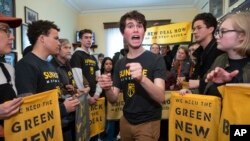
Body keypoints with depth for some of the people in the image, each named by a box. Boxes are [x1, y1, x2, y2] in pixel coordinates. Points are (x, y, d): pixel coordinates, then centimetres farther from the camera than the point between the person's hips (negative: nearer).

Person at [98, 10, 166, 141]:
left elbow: (161, 97, -23)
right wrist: (107, 89, -21)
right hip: (126, 121, 5)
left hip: (148, 123, -4)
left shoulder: (156, 60, -14)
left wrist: (142, 79, -41)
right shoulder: (120, 64, 0)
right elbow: (113, 99, 1)